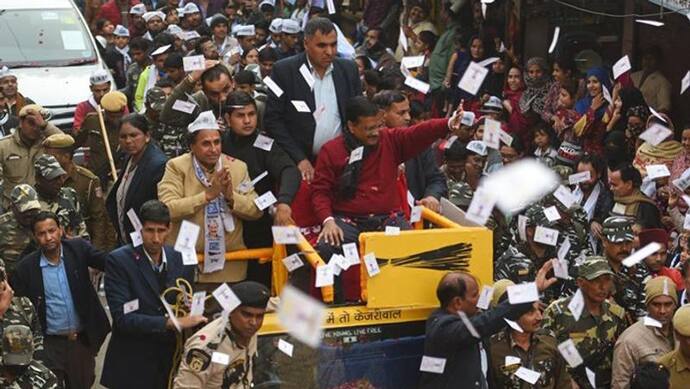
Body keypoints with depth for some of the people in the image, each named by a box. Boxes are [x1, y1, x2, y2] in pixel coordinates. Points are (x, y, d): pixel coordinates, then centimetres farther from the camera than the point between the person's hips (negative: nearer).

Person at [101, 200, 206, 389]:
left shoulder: (182, 259, 2)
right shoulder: (118, 260, -10)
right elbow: (123, 318, -18)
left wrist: (188, 307, -8)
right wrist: (171, 323, -23)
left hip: (171, 361, 3)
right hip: (133, 366, -3)